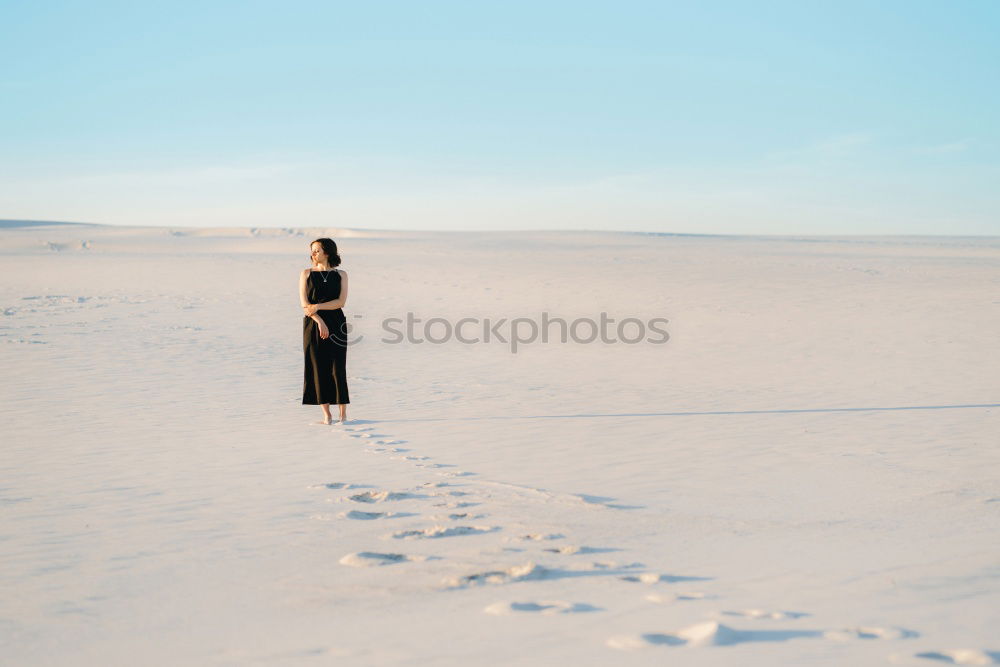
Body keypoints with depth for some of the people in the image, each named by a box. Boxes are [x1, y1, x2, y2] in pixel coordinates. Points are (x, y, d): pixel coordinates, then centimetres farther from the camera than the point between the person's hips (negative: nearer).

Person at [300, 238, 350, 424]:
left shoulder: (341, 275, 8)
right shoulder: (307, 274, 7)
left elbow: (341, 302, -4)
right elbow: (304, 303, -2)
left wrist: (318, 306, -14)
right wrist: (320, 321, -13)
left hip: (336, 325, -1)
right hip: (313, 325, 1)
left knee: (338, 368, -5)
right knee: (318, 368, -2)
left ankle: (343, 415, 0)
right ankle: (327, 416, 3)